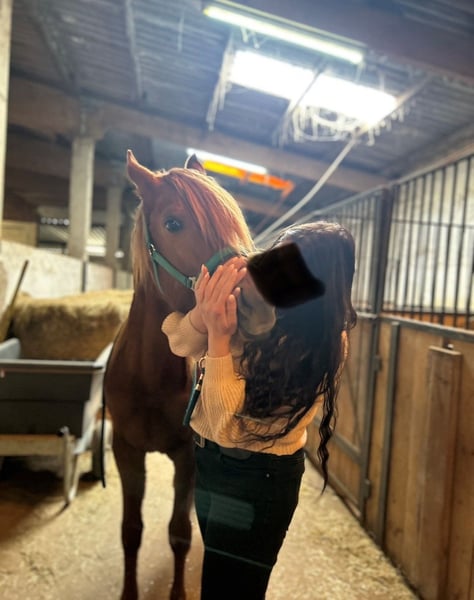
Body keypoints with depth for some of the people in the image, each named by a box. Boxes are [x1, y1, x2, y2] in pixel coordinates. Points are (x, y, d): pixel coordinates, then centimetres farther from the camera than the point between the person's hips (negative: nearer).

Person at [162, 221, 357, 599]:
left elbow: (230, 428, -27)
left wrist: (219, 337, -33)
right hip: (208, 455, 6)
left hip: (257, 477, -6)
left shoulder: (324, 347, -27)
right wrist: (206, 308, -31)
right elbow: (180, 344, -11)